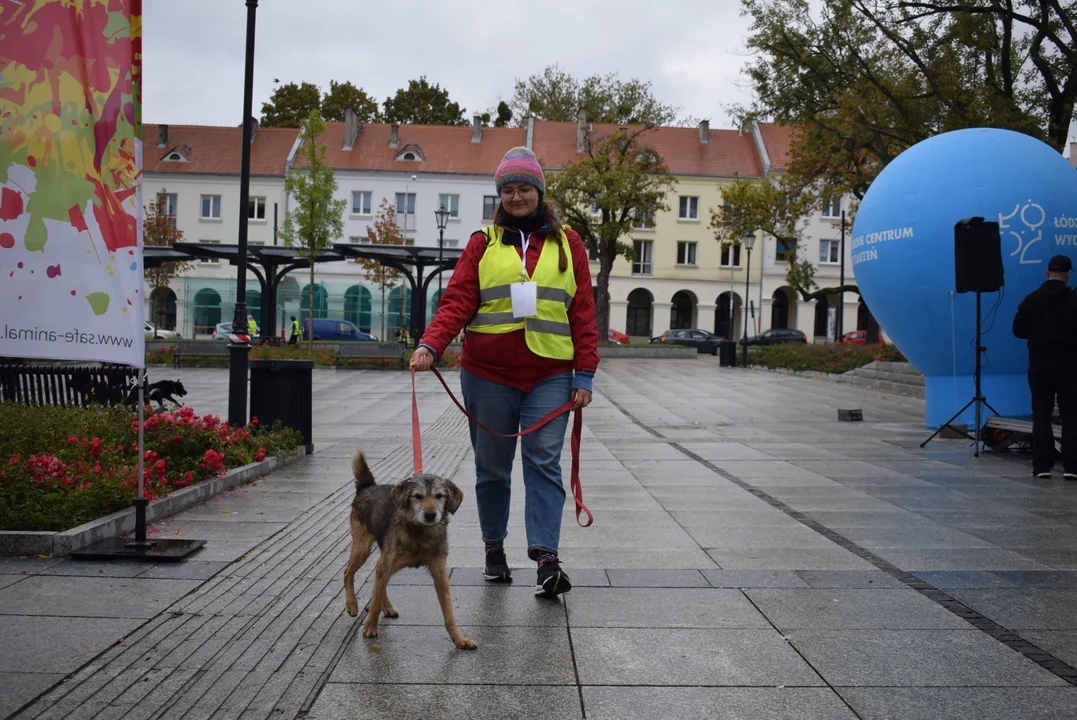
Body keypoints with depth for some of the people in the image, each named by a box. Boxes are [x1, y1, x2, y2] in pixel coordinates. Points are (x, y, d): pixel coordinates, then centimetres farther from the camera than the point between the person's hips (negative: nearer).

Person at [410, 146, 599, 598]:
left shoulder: (567, 243, 10)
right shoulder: (483, 243, 8)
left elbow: (582, 312, 6)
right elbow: (458, 301, -1)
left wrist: (585, 374, -1)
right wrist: (431, 345, -19)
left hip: (549, 375, 0)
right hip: (488, 374, 1)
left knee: (544, 462, -10)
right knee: (492, 467, 9)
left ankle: (547, 557, -12)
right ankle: (494, 549, 24)